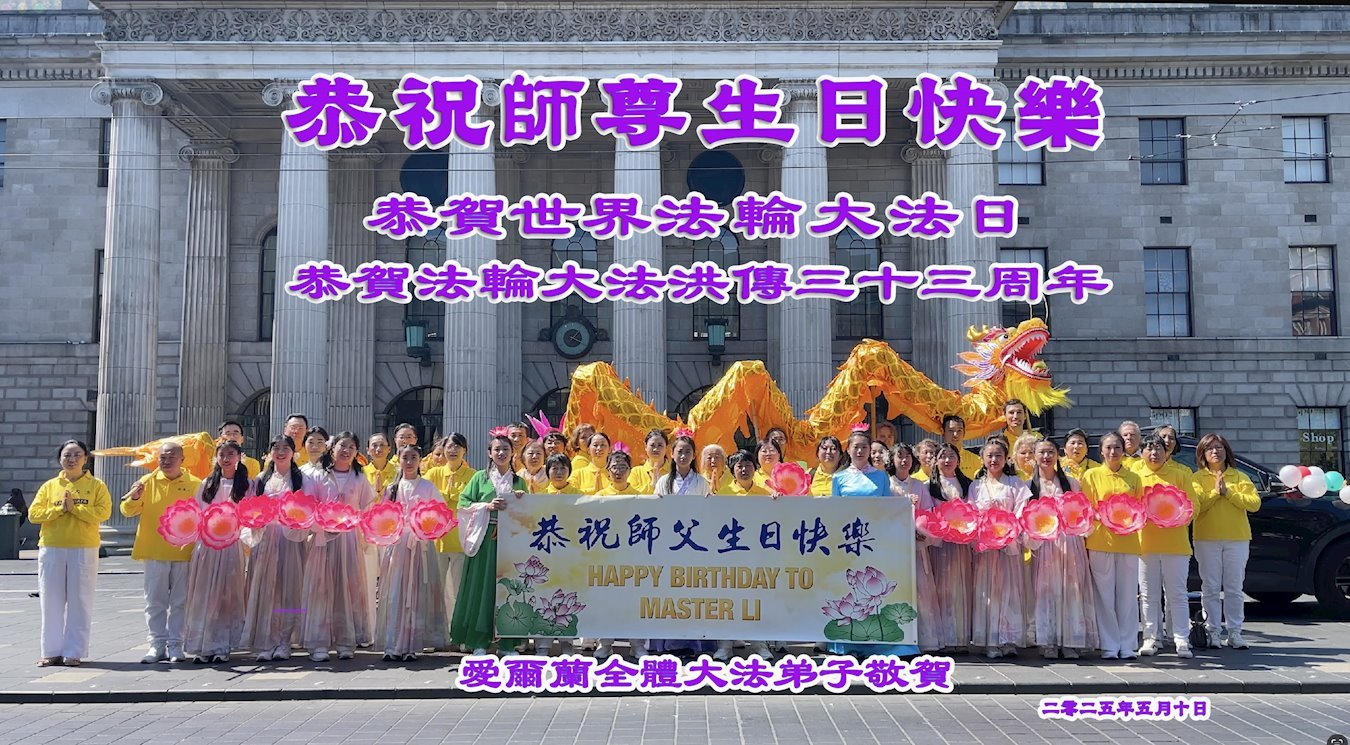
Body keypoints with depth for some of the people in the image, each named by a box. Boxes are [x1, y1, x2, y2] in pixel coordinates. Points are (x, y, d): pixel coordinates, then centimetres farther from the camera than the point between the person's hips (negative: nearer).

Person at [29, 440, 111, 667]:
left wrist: (74, 507, -15)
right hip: (51, 550, 2)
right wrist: (60, 509, -11)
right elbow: (33, 514, 1)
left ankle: (74, 653, 6)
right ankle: (52, 652, 12)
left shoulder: (96, 486, 4)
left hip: (84, 550, -2)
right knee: (52, 602, 4)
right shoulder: (49, 486, 11)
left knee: (79, 602, -1)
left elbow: (103, 512, -10)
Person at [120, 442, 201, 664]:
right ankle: (157, 645, 13)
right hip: (153, 552, 1)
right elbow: (127, 511, 2)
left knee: (180, 602, 5)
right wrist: (134, 498, -18)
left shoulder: (195, 485, 1)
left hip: (183, 553, -1)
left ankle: (175, 645, 12)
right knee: (155, 602, 6)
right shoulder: (148, 481, 4)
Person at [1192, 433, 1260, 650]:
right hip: (1207, 539, -1)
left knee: (1234, 589, 4)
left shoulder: (1239, 477, 9)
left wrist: (1228, 492, -12)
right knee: (1210, 588, 0)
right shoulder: (1197, 478, 5)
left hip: (1237, 538, 1)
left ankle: (1234, 632, 10)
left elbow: (1254, 503, -5)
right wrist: (1215, 492, -14)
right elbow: (1194, 505, -9)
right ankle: (1213, 632, 4)